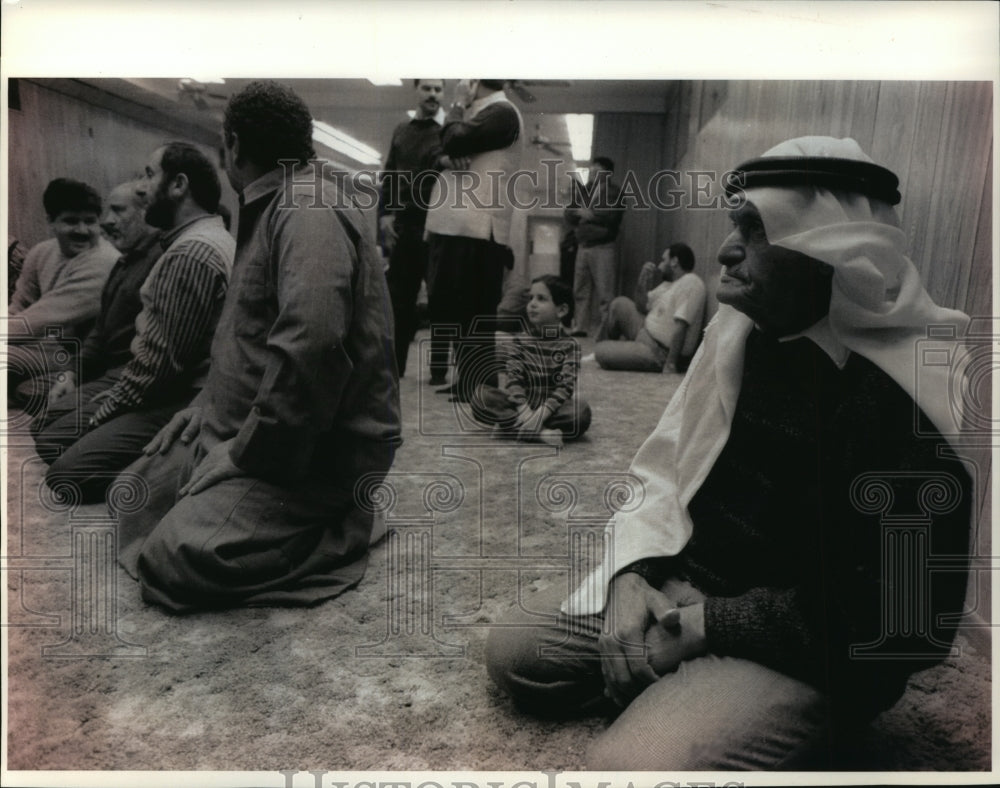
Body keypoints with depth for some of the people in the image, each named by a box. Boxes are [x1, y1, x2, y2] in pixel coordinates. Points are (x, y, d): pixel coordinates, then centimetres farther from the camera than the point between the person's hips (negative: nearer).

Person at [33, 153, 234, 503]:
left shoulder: (190, 254, -20)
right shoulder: (207, 239, 15)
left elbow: (160, 358, -24)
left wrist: (102, 410, -10)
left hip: (174, 404, -11)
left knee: (66, 473, -17)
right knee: (45, 432, 15)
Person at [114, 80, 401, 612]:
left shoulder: (308, 213, -16)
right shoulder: (269, 213, 19)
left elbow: (310, 344, -31)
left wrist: (248, 452, -22)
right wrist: (208, 407, 12)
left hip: (310, 459, -10)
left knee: (176, 561, -23)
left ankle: (334, 536, -3)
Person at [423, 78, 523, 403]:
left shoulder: (502, 112, -4)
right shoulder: (475, 114, 24)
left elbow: (455, 140, -16)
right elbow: (442, 152, 17)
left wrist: (458, 105, 2)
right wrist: (445, 159, -6)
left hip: (475, 230, -10)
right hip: (448, 226, 10)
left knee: (472, 312, -9)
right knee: (444, 305, 12)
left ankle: (482, 388, -2)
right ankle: (464, 379, 21)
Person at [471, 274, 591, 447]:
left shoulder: (568, 345, -3)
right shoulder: (518, 341, 2)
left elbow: (566, 385, -13)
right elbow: (513, 378, -9)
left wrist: (541, 413, -28)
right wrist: (524, 410, -27)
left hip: (551, 406, -1)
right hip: (521, 402, 1)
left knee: (581, 412, -33)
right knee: (482, 397, -25)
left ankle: (510, 425, -28)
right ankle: (541, 432, -32)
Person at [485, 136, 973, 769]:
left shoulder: (904, 396, -22)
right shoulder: (741, 335, 0)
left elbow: (911, 616, -21)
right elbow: (665, 468, 6)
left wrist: (712, 626, -20)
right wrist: (632, 571, -12)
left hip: (809, 649, -6)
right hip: (682, 591, 7)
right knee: (514, 652, 4)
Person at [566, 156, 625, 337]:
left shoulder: (613, 191, 1)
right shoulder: (585, 190, 18)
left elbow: (611, 215, -14)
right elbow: (569, 214, 16)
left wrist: (589, 214, -8)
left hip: (603, 248, -6)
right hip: (583, 246, 6)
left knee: (604, 293, -9)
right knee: (580, 291, 6)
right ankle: (581, 327, 14)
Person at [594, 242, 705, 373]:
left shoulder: (691, 283, -20)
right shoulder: (669, 283, 12)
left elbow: (680, 327, -26)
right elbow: (640, 305, 21)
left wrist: (670, 365, -28)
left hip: (661, 354, -10)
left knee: (600, 352, -16)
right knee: (620, 303, 9)